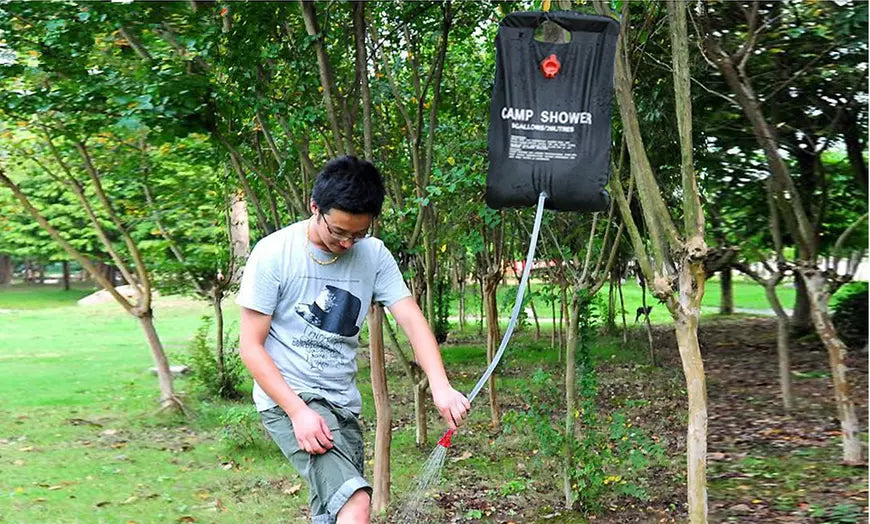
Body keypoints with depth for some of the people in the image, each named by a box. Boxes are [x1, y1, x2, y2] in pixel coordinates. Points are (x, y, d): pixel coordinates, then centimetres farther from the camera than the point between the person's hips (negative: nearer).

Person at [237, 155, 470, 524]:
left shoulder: (374, 256, 0)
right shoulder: (273, 254, -12)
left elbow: (411, 320, -9)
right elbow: (251, 346, -10)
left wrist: (440, 387, -26)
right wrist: (298, 411, -21)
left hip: (343, 405, 6)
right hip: (288, 399, -5)